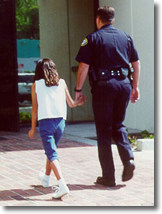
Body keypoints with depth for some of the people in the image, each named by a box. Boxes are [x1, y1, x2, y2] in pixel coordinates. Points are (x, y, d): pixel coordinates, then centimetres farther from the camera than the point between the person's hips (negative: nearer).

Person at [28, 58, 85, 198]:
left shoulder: (36, 85, 3)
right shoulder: (61, 83, 9)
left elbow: (35, 108, 3)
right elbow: (71, 104, 13)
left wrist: (33, 128, 11)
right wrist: (79, 102, 36)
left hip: (45, 122, -4)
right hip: (60, 121, 4)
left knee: (52, 154, -8)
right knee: (52, 150, 23)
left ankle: (62, 185, -24)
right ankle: (46, 178, 42)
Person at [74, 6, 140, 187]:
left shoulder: (92, 39, -1)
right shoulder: (126, 37, 12)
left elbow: (84, 66, -7)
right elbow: (136, 64, 14)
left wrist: (78, 89, 1)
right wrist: (135, 87, 22)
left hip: (103, 85, -4)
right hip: (124, 84, 4)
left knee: (104, 131, 4)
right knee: (118, 125, 20)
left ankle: (108, 177, 6)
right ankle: (128, 159, -3)